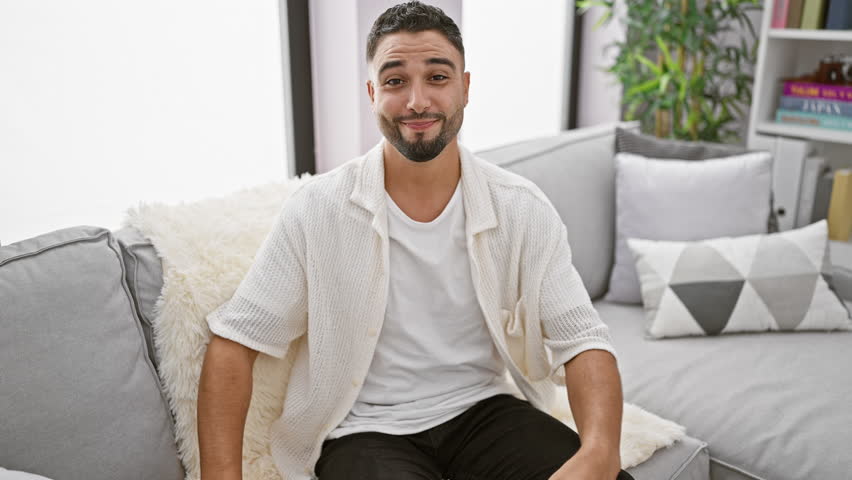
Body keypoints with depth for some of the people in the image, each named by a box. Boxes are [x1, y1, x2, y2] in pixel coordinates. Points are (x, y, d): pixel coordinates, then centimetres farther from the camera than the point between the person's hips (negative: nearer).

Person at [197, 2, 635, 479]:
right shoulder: (318, 209, -11)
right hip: (366, 429, -2)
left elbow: (582, 339, -8)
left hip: (483, 409, 3)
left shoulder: (523, 209, -7)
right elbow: (234, 343, -7)